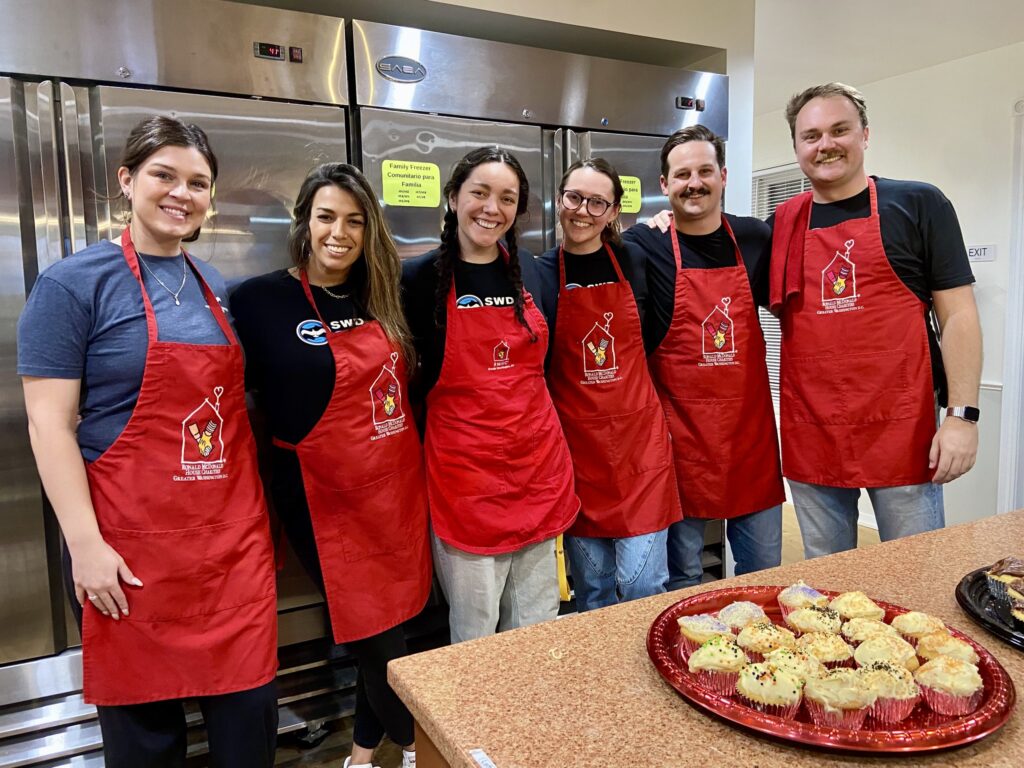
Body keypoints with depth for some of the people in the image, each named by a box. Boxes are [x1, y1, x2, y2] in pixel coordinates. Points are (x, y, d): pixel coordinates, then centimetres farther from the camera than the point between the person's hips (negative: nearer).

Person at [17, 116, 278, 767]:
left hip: (234, 533, 5)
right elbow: (49, 424, -9)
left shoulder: (217, 288, 11)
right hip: (132, 542, -4)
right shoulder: (73, 284, -6)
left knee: (250, 702, 11)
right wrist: (85, 543, -15)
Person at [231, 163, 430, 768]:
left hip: (399, 484, 5)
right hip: (327, 495, -5)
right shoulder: (262, 299, -9)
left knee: (390, 617, 16)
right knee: (377, 633, 6)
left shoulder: (382, 295, 7)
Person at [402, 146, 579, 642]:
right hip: (465, 477, -4)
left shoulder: (527, 270, 6)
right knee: (475, 637, 9)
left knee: (539, 629, 17)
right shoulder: (421, 278, -7)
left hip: (538, 465, 5)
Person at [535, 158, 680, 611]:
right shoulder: (540, 274, -2)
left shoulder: (633, 263, 3)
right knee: (592, 589, 11)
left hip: (640, 437, 1)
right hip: (577, 443, 0)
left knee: (643, 582, 1)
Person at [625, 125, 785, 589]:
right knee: (682, 576, 9)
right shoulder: (644, 247, -7)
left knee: (764, 569, 16)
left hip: (751, 427, 4)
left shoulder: (755, 239, 5)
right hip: (680, 429, -3)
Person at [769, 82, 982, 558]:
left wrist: (962, 414, -10)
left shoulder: (918, 205, 1)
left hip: (902, 430, -3)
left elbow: (957, 314, -2)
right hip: (811, 434, 3)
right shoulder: (783, 223, 9)